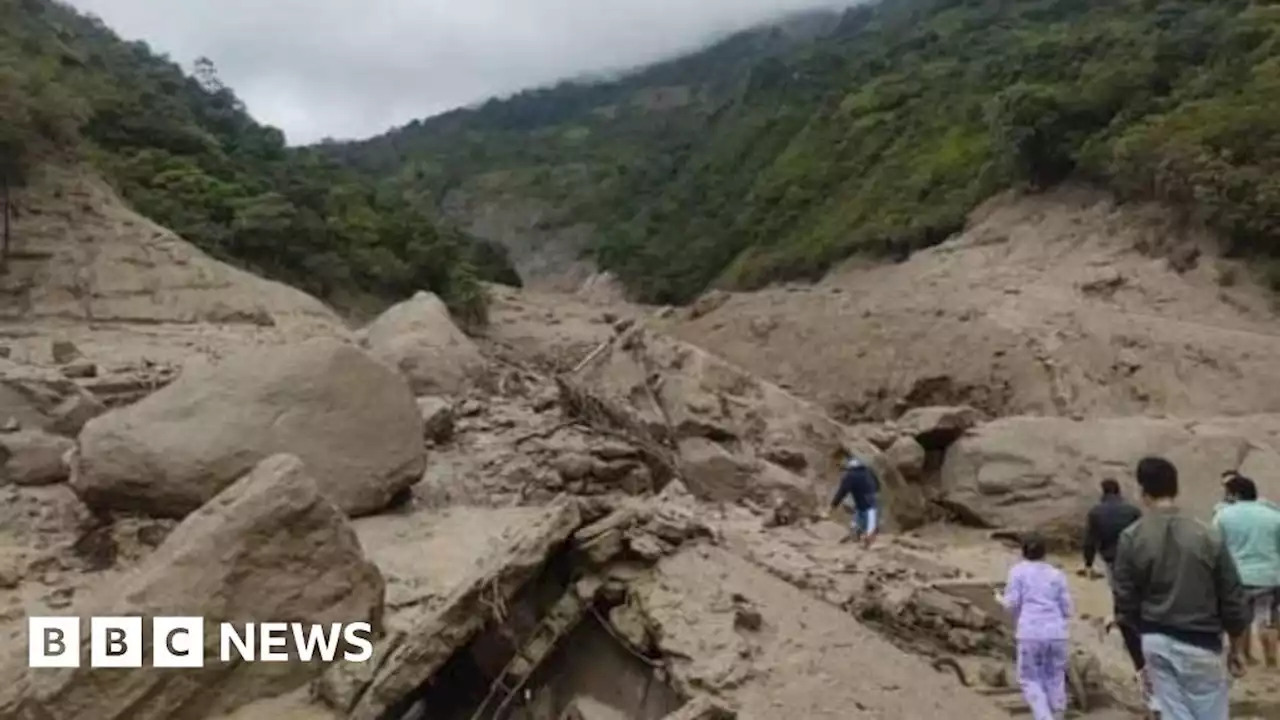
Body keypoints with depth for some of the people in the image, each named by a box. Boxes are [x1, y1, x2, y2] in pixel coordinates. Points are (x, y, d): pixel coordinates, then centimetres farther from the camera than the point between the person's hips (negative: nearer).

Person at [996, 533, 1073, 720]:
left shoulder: (1018, 571, 5)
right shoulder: (1057, 574, 14)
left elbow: (1012, 603, -2)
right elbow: (1067, 609, 11)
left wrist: (1000, 599, 18)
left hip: (1030, 633, -3)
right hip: (1056, 633, 3)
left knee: (1030, 679, 6)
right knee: (1055, 679, 14)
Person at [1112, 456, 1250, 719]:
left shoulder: (1131, 538, -8)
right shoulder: (1207, 536, -9)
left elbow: (1125, 597, -4)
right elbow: (1232, 598, -3)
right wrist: (1235, 650, 11)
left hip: (1156, 641, 1)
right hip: (1199, 644, -1)